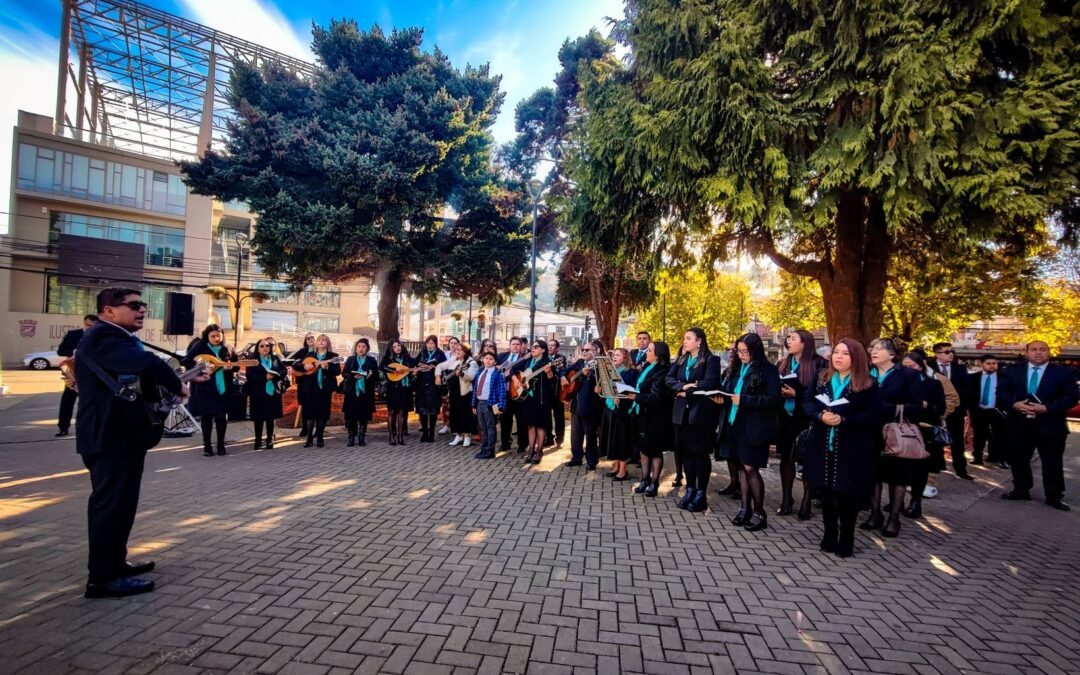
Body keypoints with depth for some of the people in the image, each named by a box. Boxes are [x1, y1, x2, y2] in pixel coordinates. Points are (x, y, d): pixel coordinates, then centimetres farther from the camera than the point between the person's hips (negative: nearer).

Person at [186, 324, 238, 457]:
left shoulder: (228, 349, 6)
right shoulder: (200, 347, -2)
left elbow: (237, 366, 11)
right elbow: (186, 361, -6)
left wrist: (231, 367, -11)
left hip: (224, 388, 2)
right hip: (205, 388, -2)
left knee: (222, 417, 6)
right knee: (207, 417, 4)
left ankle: (221, 445, 17)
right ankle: (207, 446, 14)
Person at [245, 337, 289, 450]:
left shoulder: (275, 359, 9)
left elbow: (284, 371, 3)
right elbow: (250, 376, -11)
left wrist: (275, 375, -17)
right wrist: (265, 377, -22)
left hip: (273, 392, 2)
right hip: (258, 394, -2)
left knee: (271, 417, 8)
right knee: (259, 418, 2)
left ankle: (270, 440, 18)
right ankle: (258, 440, 13)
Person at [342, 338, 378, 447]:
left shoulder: (372, 360, 7)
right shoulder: (350, 359, 8)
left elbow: (377, 376, 6)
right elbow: (344, 373, 2)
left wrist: (371, 375, -16)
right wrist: (353, 376, -15)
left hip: (366, 392, 0)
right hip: (352, 392, 0)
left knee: (364, 416, 1)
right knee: (351, 415, 0)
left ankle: (361, 438, 12)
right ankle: (351, 438, 11)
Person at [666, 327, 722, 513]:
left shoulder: (711, 360, -5)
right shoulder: (680, 360, 15)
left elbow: (709, 383, -17)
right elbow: (669, 379, 6)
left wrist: (687, 391, -12)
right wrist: (683, 386, -13)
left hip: (701, 412, -6)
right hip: (682, 412, 6)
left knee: (700, 453, 0)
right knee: (685, 451, 8)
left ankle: (701, 494, 8)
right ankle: (690, 489, 20)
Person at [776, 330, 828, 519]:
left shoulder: (818, 364, -6)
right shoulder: (782, 364, 12)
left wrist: (796, 394, -17)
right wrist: (779, 392, -7)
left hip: (806, 419, -5)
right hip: (786, 417, 5)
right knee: (786, 458, 10)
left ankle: (807, 501, 14)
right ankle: (786, 499, 20)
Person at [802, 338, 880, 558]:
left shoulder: (867, 385, -4)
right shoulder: (822, 378, 7)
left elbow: (873, 416, -10)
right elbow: (807, 402, 2)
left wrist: (844, 420, -23)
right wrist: (820, 416, -17)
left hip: (851, 449, -3)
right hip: (823, 446, 4)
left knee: (847, 495, 5)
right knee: (825, 493, 10)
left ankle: (846, 541, 21)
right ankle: (830, 537, 25)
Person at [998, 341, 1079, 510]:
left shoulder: (1063, 373, 0)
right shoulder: (1012, 371, 5)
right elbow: (1001, 392, 2)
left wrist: (1047, 408, -19)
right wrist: (1014, 404, -17)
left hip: (1050, 425, -2)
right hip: (1020, 424, 2)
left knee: (1052, 463, 7)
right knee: (1019, 460, 11)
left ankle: (1054, 496, 19)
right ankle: (1021, 490, 25)